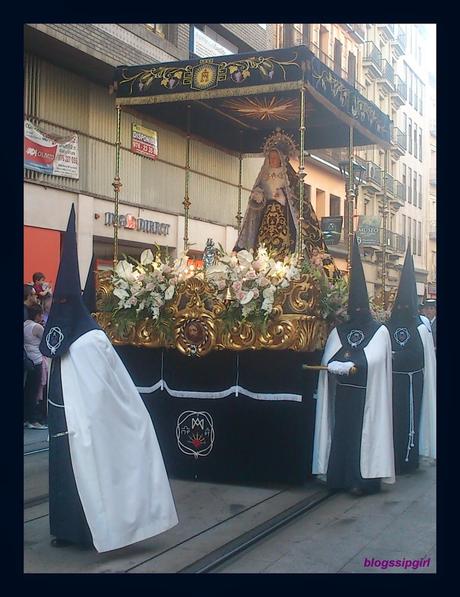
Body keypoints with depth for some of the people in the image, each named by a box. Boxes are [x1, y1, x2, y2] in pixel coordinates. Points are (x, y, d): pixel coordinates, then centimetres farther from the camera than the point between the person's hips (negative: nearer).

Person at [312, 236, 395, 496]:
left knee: (364, 433, -2)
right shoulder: (338, 331, 11)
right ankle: (341, 477, 8)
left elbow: (372, 361, -14)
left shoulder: (379, 331, 1)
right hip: (344, 394, 3)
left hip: (367, 395, -3)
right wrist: (352, 366, -16)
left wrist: (344, 364, -13)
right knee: (343, 432, 2)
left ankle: (362, 478, 2)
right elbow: (330, 362, -2)